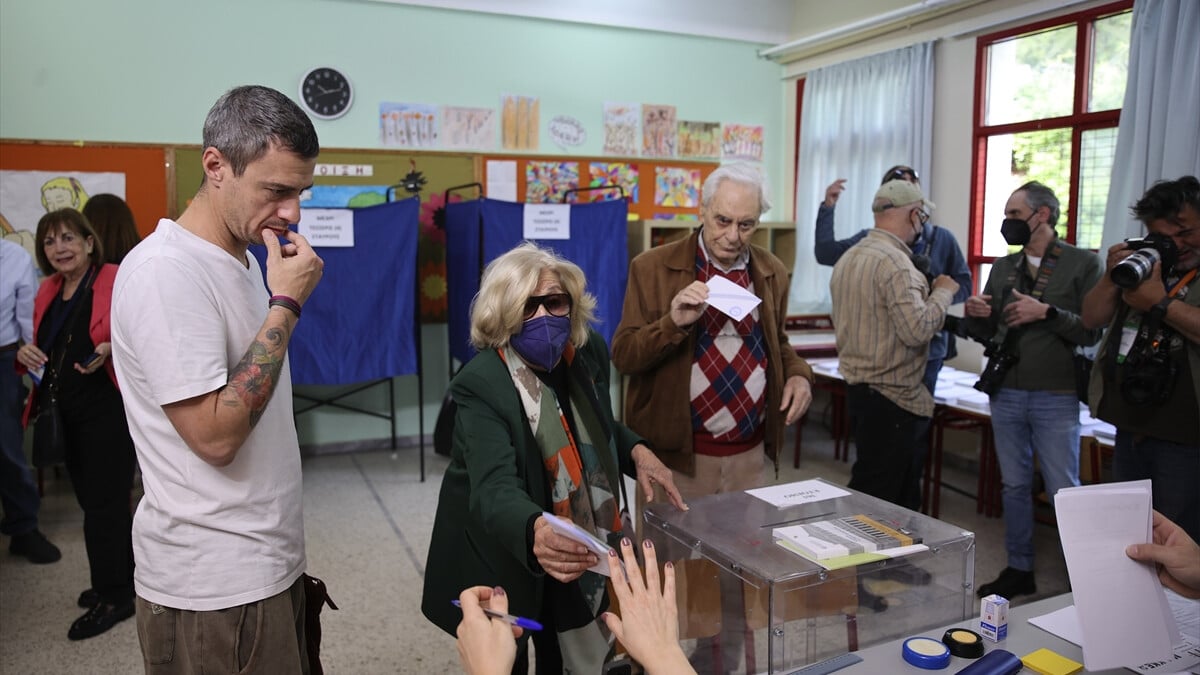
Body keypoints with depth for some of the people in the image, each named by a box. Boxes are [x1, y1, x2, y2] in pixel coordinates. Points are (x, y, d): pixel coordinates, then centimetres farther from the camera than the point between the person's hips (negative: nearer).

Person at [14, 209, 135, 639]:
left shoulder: (117, 280, -12)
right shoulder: (48, 291, 12)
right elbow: (44, 347, 18)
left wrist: (110, 350, -33)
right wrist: (26, 353, -3)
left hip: (109, 409, -8)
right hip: (69, 412, 8)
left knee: (103, 502, -2)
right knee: (93, 499, 16)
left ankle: (113, 597, 11)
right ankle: (120, 580, 31)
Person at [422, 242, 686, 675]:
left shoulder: (589, 352, -7)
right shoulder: (481, 384, -26)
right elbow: (495, 488, -38)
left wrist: (636, 451, -8)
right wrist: (534, 532, -59)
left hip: (579, 554, 6)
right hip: (501, 557, -5)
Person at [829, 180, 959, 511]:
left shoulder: (848, 258, 12)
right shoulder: (895, 262, -18)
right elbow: (917, 330, -25)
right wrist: (943, 293, -8)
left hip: (857, 388, 10)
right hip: (892, 398, -10)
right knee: (880, 499, -2)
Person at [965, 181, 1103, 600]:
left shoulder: (1082, 264, -4)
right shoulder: (1003, 268, 11)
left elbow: (1092, 332, -9)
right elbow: (986, 331, 14)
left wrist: (1046, 312, -22)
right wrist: (975, 315, -7)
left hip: (1055, 397, -5)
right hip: (1005, 393, 5)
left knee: (1064, 493, 0)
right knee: (1014, 486, 13)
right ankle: (1019, 570, 25)